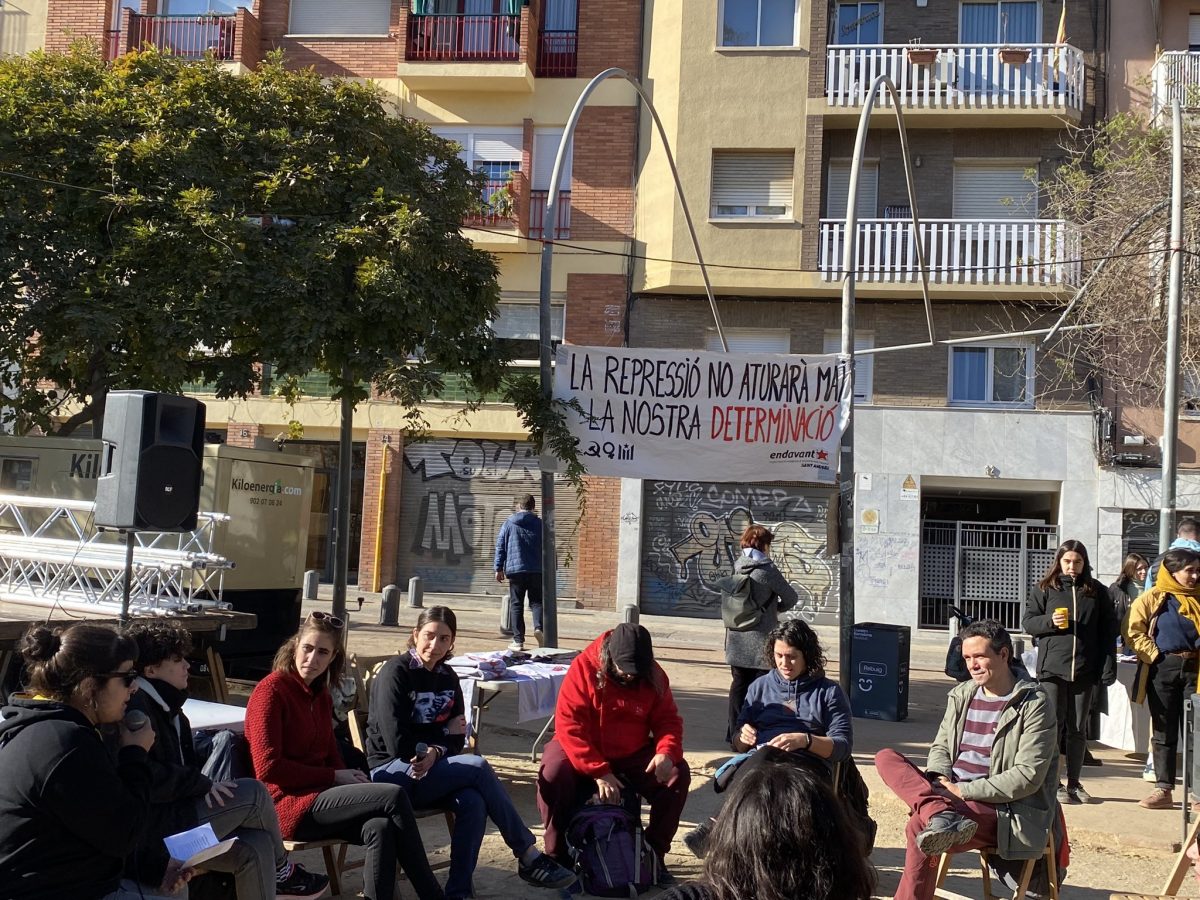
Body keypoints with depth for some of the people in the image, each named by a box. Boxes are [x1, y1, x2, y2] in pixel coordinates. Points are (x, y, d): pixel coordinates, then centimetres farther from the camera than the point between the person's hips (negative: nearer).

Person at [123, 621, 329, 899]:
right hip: (151, 834, -10)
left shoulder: (164, 704, 18)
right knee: (254, 792, -12)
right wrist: (203, 784, -19)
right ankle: (281, 873, 11)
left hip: (171, 818, 10)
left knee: (256, 846, -8)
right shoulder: (138, 705, -15)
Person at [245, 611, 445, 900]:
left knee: (380, 828, -26)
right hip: (287, 804, -7)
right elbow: (268, 767, -16)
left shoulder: (320, 694, 15)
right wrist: (334, 777, -14)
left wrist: (348, 777, -5)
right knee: (394, 796, -21)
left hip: (320, 794, 7)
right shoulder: (270, 691, -10)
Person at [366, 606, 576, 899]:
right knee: (478, 767, -25)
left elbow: (456, 741, 7)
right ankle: (529, 856, -19)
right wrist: (444, 734, -4)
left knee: (473, 803, -28)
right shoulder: (395, 672, -11)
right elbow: (398, 745, -18)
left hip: (430, 769, 6)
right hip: (392, 772, -6)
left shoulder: (448, 678, 9)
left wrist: (435, 752, -16)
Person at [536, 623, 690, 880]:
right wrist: (599, 772, -31)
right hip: (584, 753, -3)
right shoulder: (584, 667, -19)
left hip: (632, 756, 3)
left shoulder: (653, 676, -7)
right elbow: (569, 726, -23)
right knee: (554, 773, -33)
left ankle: (654, 852, -2)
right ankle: (559, 855, -12)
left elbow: (668, 719, -2)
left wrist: (666, 752, -26)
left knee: (678, 773, -19)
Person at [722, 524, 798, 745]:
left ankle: (735, 733, 16)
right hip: (761, 638, -6)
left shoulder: (737, 567, 3)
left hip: (737, 637, 6)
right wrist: (777, 608, 15)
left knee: (739, 684, 12)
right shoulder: (767, 569, -14)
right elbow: (791, 598, -6)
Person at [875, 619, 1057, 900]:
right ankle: (943, 815, -37)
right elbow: (940, 747, 18)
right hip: (948, 794, 8)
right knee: (885, 758, -17)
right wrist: (940, 783, -6)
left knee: (918, 826, -34)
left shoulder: (1035, 703, -8)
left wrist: (964, 791, -17)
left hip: (998, 808, -7)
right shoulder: (962, 694, 12)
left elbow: (1028, 776, -14)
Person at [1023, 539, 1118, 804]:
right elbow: (1027, 621, 3)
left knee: (1078, 729, 10)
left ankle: (1074, 783, 20)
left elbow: (1109, 631, 8)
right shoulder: (1044, 589, 3)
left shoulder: (1097, 592, 8)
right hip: (1052, 669, -2)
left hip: (1084, 670, 2)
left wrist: (1108, 667, 0)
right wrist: (1049, 621, -16)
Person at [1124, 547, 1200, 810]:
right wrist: (1154, 655, -10)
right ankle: (1163, 789, 12)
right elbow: (1133, 630, -3)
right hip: (1162, 669, -2)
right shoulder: (1153, 598, 0)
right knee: (1163, 731, 6)